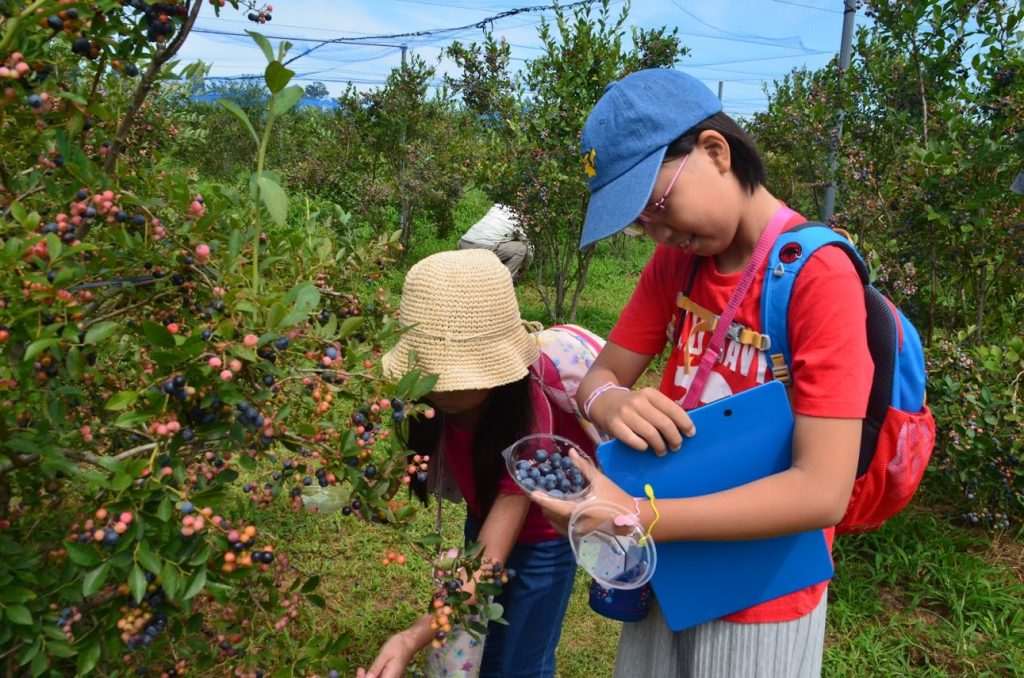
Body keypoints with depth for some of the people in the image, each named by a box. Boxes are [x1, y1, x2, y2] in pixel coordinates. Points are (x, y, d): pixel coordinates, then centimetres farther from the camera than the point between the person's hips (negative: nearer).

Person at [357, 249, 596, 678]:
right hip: (484, 516, 5)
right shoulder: (427, 396, -25)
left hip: (542, 531, -4)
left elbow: (490, 560, -42)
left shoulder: (527, 420, -39)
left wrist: (412, 640, -54)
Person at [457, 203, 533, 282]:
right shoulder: (517, 222, 12)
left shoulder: (496, 208, 25)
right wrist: (524, 269, 39)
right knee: (521, 248, 7)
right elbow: (529, 248, 22)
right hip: (482, 249, -6)